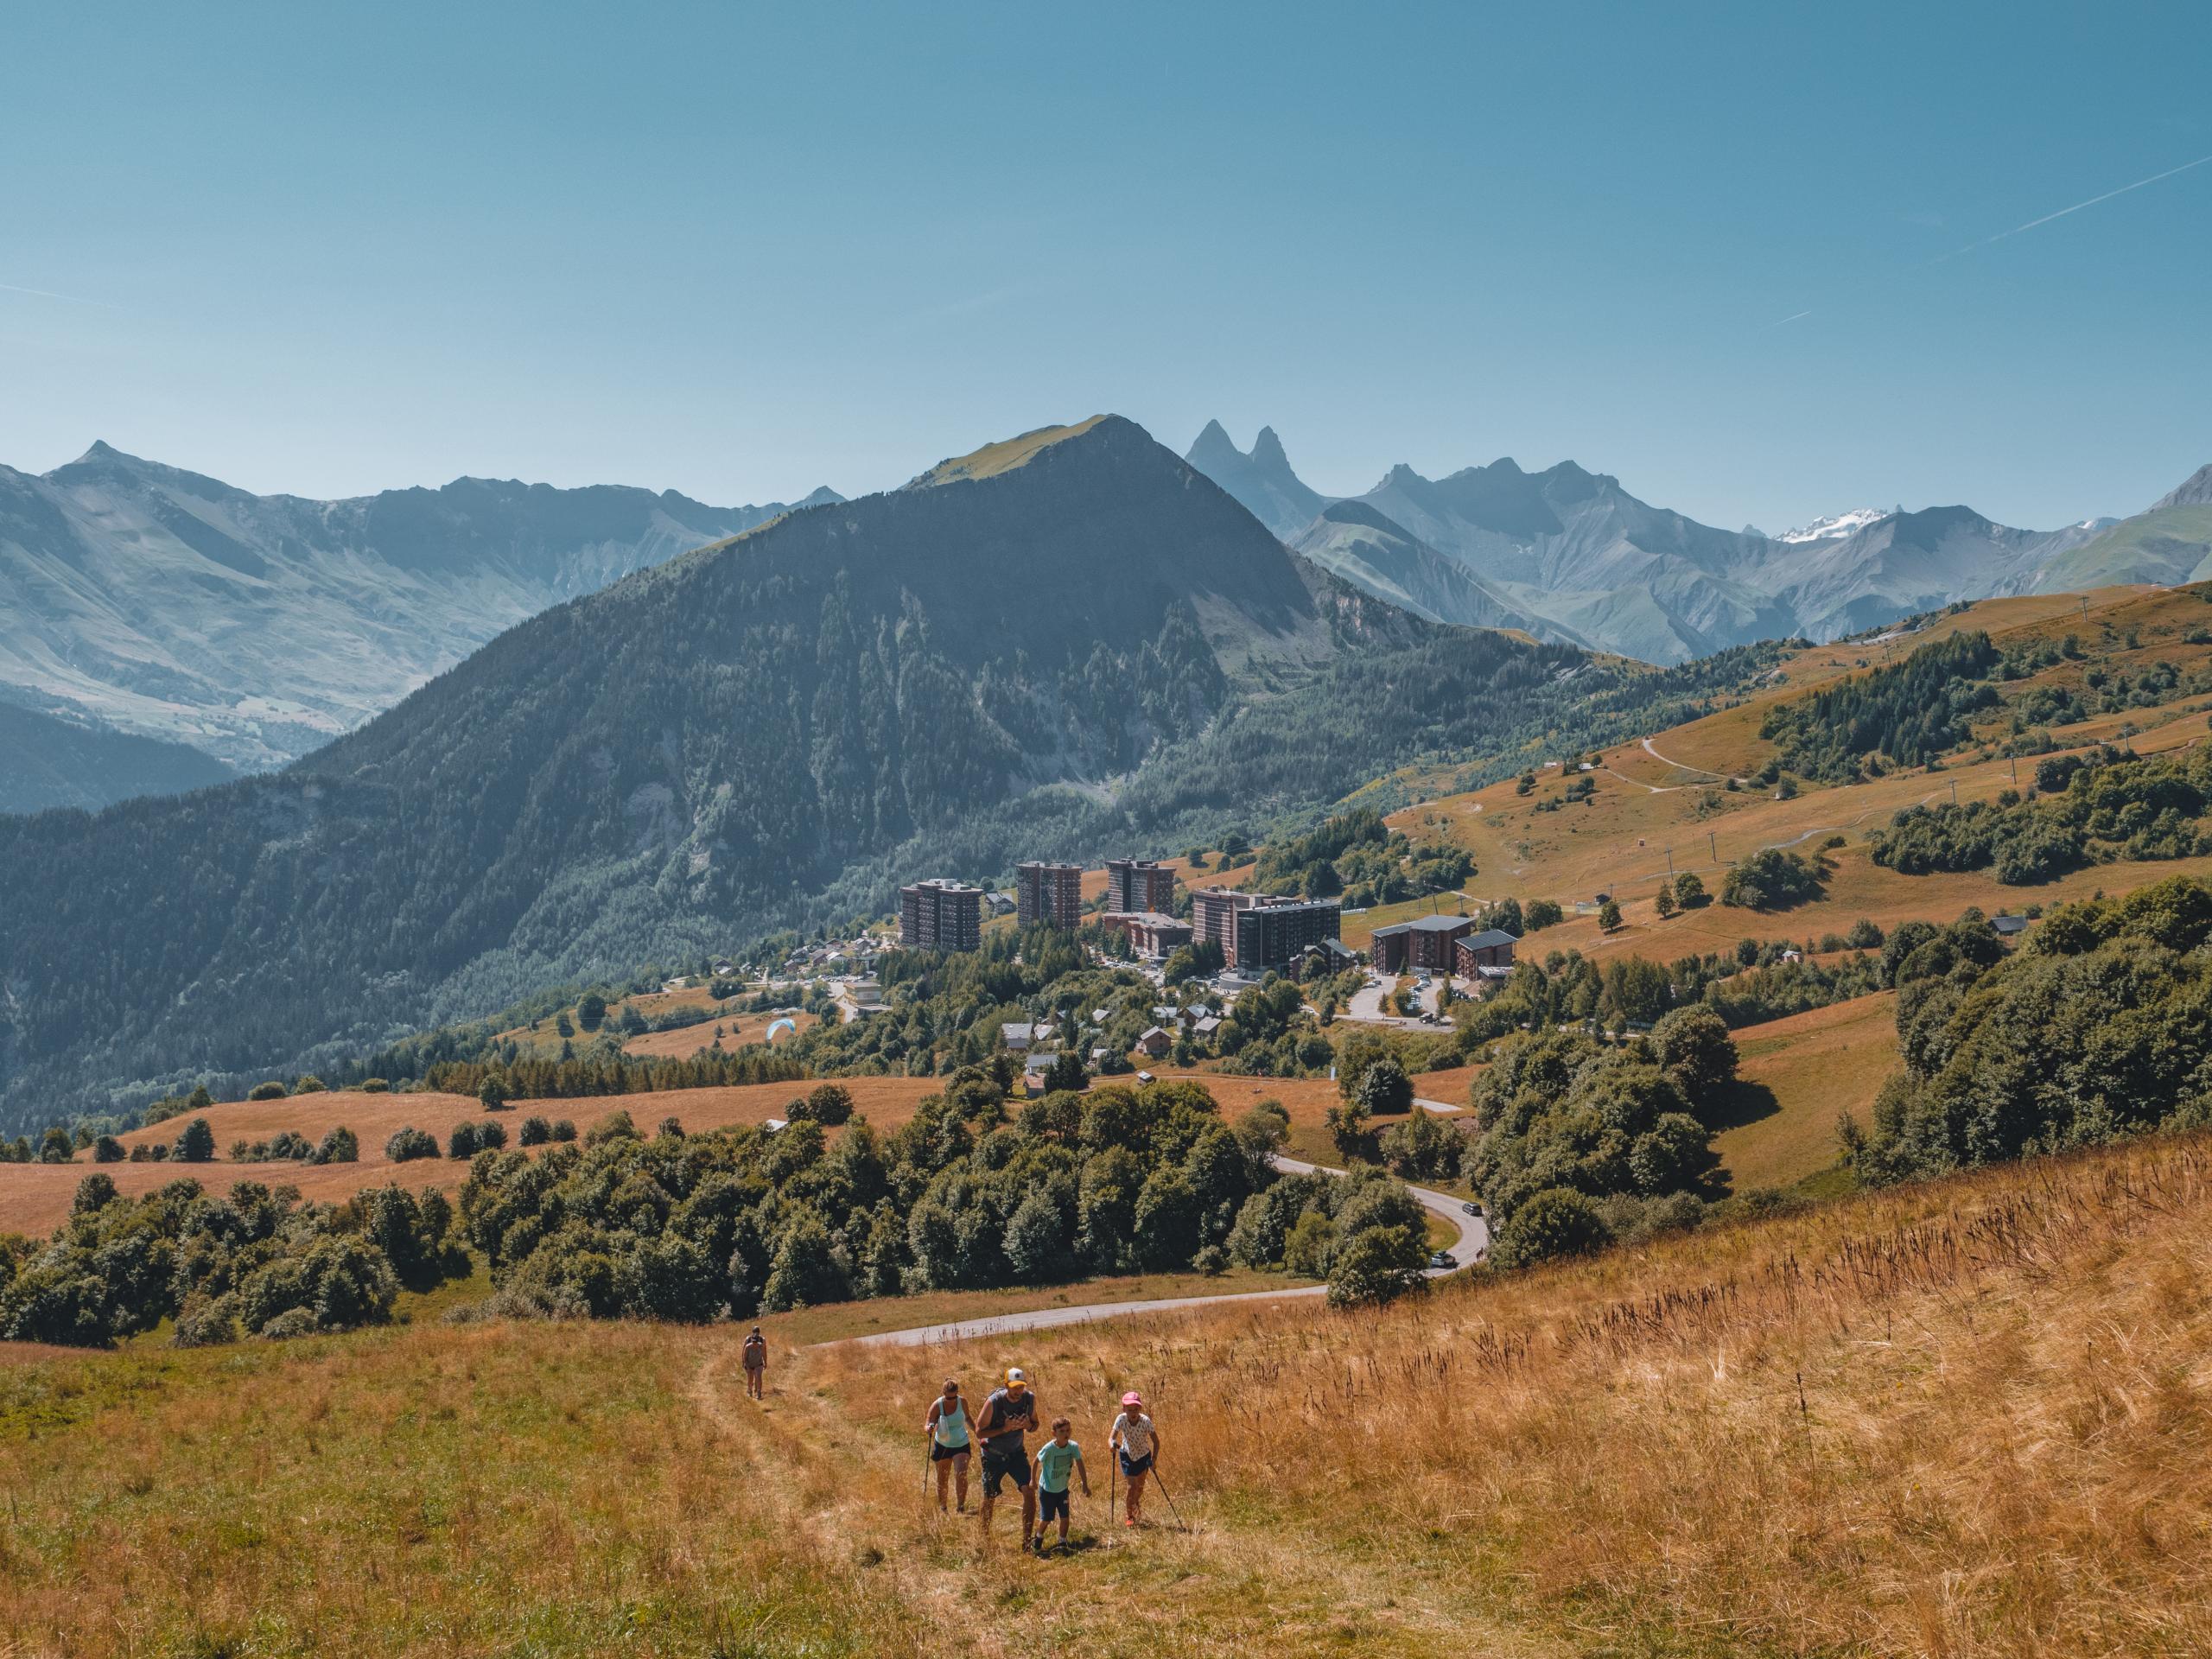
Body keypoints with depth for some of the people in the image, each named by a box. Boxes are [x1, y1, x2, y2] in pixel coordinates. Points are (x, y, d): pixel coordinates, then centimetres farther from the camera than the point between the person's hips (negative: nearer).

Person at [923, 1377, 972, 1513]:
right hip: (942, 1446, 0)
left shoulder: (962, 1402, -10)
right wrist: (928, 1429, -44)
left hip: (961, 1444, 0)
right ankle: (942, 1509, 30)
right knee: (942, 1480, 11)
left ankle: (961, 1508, -10)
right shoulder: (937, 1405, -17)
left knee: (961, 1475, -20)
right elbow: (927, 1426, -21)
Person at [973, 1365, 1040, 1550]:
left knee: (1030, 1492, -14)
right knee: (989, 1499, 9)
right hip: (993, 1456, -3)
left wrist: (1028, 1425, -19)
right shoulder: (993, 1402, -24)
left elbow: (1034, 1423, 6)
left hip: (1017, 1453, 3)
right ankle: (985, 1538, 33)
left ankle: (1027, 1540, -6)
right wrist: (1005, 1428, -30)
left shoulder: (1030, 1398, -11)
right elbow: (979, 1431, -18)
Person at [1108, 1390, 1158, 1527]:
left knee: (1140, 1487, 11)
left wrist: (1153, 1460, -32)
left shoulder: (1145, 1421, -29)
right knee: (1132, 1485, -8)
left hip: (1143, 1455, 1)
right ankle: (1128, 1516, 15)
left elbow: (1156, 1441, -23)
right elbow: (1111, 1438, -29)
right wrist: (1112, 1445, -53)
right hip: (1127, 1455, -1)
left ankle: (1136, 1507, 45)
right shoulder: (1121, 1420, -26)